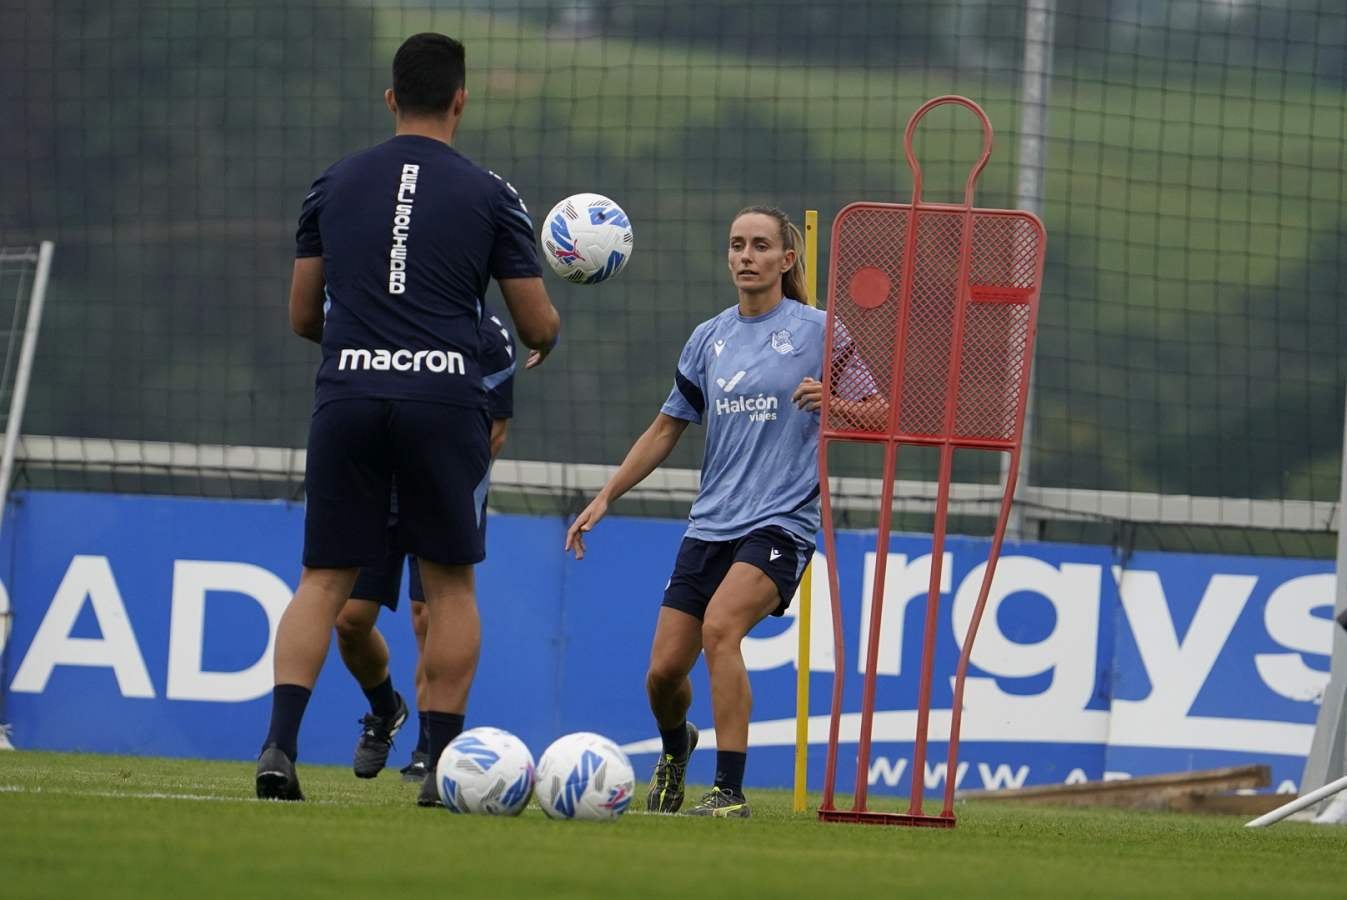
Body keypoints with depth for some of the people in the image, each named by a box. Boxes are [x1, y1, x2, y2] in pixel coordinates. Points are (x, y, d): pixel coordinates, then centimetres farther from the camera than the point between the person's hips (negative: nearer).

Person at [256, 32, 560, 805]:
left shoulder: (334, 185, 10)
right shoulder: (489, 196, 3)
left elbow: (303, 316, 16)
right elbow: (539, 325, 6)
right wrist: (547, 336, 30)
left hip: (347, 393, 2)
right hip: (444, 396, -2)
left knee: (325, 580, 7)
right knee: (450, 583, 10)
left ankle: (280, 743, -10)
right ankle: (444, 764, 7)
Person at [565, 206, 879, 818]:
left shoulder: (817, 331, -2)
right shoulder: (709, 338, 12)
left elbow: (880, 412, 0)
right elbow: (667, 429, 20)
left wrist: (833, 402, -21)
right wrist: (604, 499, 15)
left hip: (782, 522, -5)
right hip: (710, 525, 5)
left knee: (719, 625, -30)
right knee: (664, 672, 2)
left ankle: (730, 790, -25)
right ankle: (675, 748, 38)